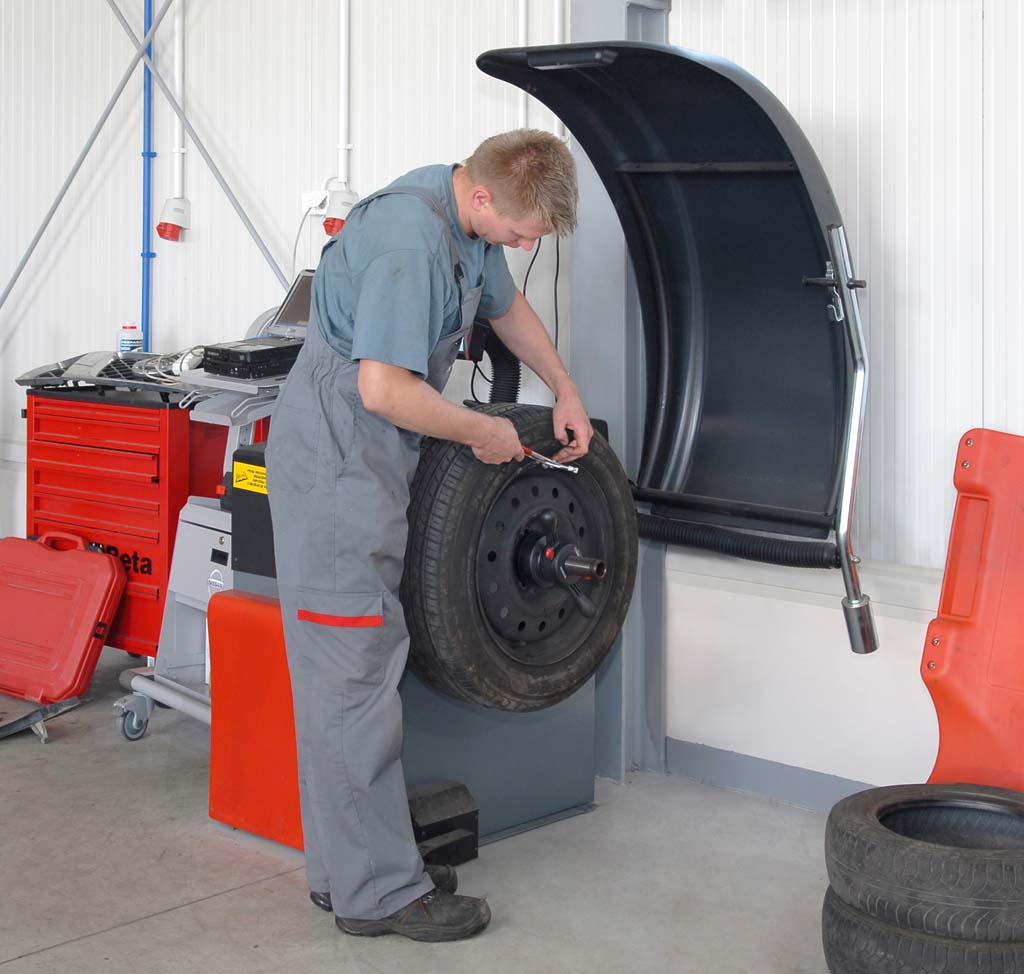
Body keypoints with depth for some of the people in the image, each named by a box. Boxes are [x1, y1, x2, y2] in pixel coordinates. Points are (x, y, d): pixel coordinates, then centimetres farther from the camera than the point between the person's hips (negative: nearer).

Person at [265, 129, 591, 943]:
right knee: (354, 672, -7)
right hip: (336, 463, -10)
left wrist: (565, 392, 22)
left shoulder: (468, 222, 8)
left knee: (352, 671, 12)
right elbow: (385, 388, -28)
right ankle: (378, 891, 0)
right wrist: (483, 433, -14)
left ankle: (348, 868, 20)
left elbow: (507, 305, 27)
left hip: (369, 461, 10)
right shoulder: (411, 240, -24)